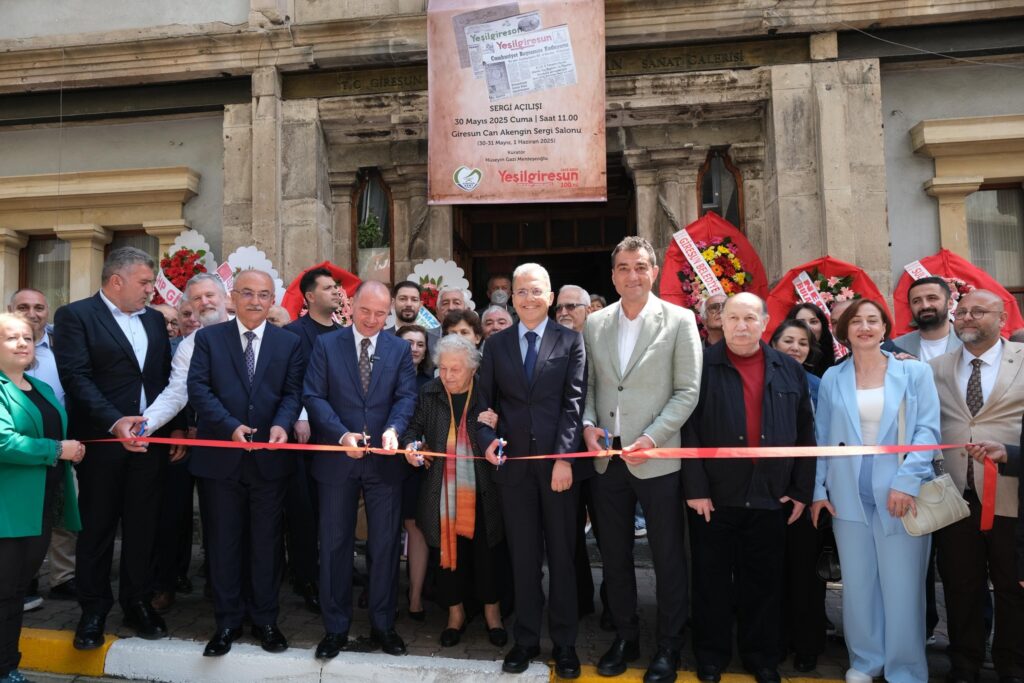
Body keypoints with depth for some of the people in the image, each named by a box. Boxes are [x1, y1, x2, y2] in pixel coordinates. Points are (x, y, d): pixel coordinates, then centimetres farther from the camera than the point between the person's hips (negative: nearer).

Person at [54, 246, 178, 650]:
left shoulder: (154, 320, 13)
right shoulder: (75, 316, -4)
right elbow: (76, 377, -14)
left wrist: (175, 426, 4)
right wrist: (115, 422, -24)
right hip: (102, 440, -4)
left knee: (143, 525, 11)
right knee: (97, 526, 8)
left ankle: (137, 602, 25)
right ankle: (94, 610, 22)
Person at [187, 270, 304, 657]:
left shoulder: (290, 343, 7)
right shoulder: (208, 338, 4)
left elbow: (292, 392, 0)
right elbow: (198, 389, -5)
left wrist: (282, 424, -20)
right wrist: (230, 426, -19)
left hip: (269, 458, 1)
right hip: (220, 457, 0)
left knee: (266, 541, 10)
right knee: (223, 542, 10)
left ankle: (264, 619, 25)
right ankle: (227, 622, 24)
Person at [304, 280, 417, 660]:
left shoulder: (400, 349, 5)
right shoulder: (326, 344, 0)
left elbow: (406, 396, -4)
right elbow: (313, 395, -6)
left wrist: (393, 428, -24)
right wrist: (342, 434, -20)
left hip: (384, 460, 1)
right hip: (337, 459, -1)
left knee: (385, 544, 10)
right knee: (334, 544, 9)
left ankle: (383, 625, 25)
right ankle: (335, 627, 24)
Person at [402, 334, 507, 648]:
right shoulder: (429, 393, 2)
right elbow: (415, 425, 11)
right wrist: (411, 444, -9)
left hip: (481, 490, -2)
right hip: (442, 489, 2)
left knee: (485, 549, 7)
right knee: (446, 549, 9)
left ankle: (491, 610, 28)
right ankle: (455, 612, 28)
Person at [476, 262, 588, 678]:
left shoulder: (570, 341, 2)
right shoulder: (496, 344, 9)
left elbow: (574, 402, -5)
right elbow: (484, 400, 8)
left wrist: (564, 458, -13)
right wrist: (487, 438, -11)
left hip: (559, 461, -2)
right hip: (513, 461, 2)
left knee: (562, 554, 9)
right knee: (523, 555, 11)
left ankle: (564, 643, 23)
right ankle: (526, 639, 25)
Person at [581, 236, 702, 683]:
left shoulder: (679, 321, -3)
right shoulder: (594, 323, 8)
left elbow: (687, 391, -7)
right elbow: (587, 384, 11)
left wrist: (651, 438, -15)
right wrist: (588, 424, -7)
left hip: (657, 458, -3)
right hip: (606, 458, 4)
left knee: (668, 558, 8)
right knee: (614, 554, 15)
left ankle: (668, 647, 27)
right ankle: (624, 638, 33)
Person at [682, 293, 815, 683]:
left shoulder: (790, 370, 7)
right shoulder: (703, 366, -3)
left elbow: (805, 433, 9)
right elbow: (688, 429, -7)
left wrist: (801, 490, 5)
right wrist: (695, 488, -12)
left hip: (771, 497, 3)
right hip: (714, 495, -2)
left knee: (765, 581, 14)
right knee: (712, 581, 10)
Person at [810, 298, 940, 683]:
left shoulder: (915, 372, 2)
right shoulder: (832, 379, 7)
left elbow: (927, 430, -4)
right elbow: (822, 438, 8)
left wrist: (906, 481, -14)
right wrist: (818, 489, 4)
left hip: (900, 494, -2)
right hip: (848, 496, 2)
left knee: (902, 586, 3)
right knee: (857, 583, 10)